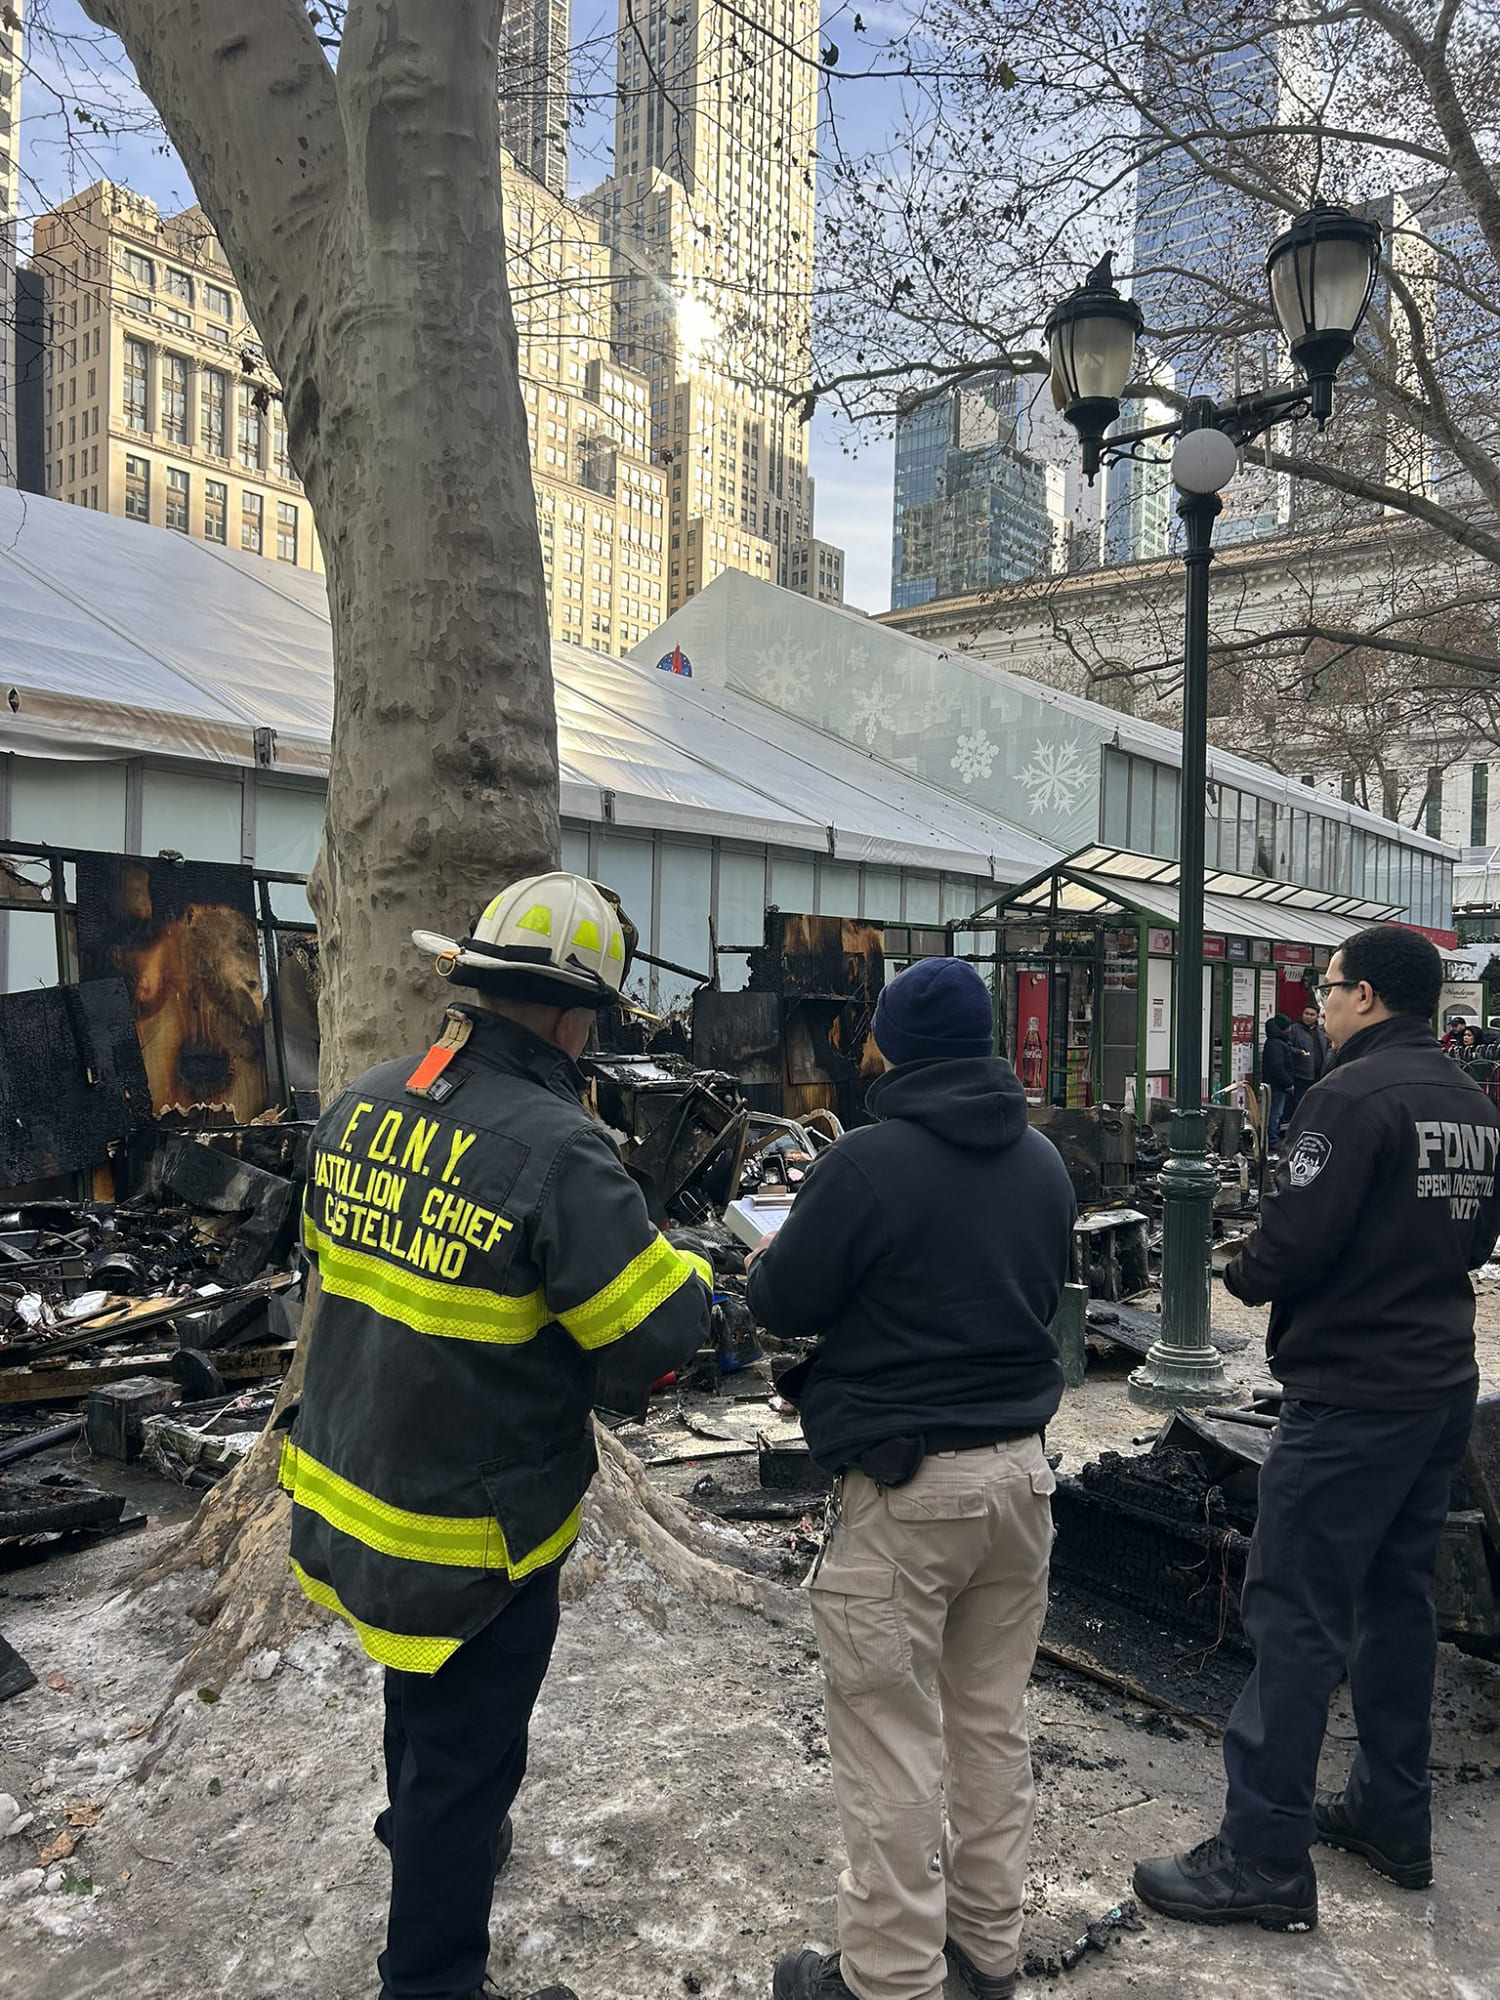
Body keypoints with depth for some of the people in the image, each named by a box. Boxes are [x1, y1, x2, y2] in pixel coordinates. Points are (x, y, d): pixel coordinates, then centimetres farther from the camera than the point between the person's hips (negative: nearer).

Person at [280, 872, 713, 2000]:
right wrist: (686, 1272, -4)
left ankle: (428, 1843, 59)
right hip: (471, 1527, -8)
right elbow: (660, 1331, -26)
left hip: (346, 1485, 8)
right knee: (466, 1757, 15)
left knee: (426, 1701, 33)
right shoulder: (556, 1148, -28)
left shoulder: (361, 1106, -4)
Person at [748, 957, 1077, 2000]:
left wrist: (768, 1258, 12)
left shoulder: (868, 1162, -18)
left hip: (905, 1486, -7)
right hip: (1020, 1467, 7)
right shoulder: (1045, 1162, 3)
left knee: (894, 1746, 6)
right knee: (994, 1723, 20)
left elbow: (782, 1303, -9)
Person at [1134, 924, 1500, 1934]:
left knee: (1297, 1618, -3)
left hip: (1350, 1397, -9)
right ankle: (1393, 1813, 32)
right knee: (1399, 1599, 19)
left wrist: (1243, 1273, -3)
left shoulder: (1355, 1093, -18)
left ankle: (1265, 1858, 4)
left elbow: (1293, 1245, -22)